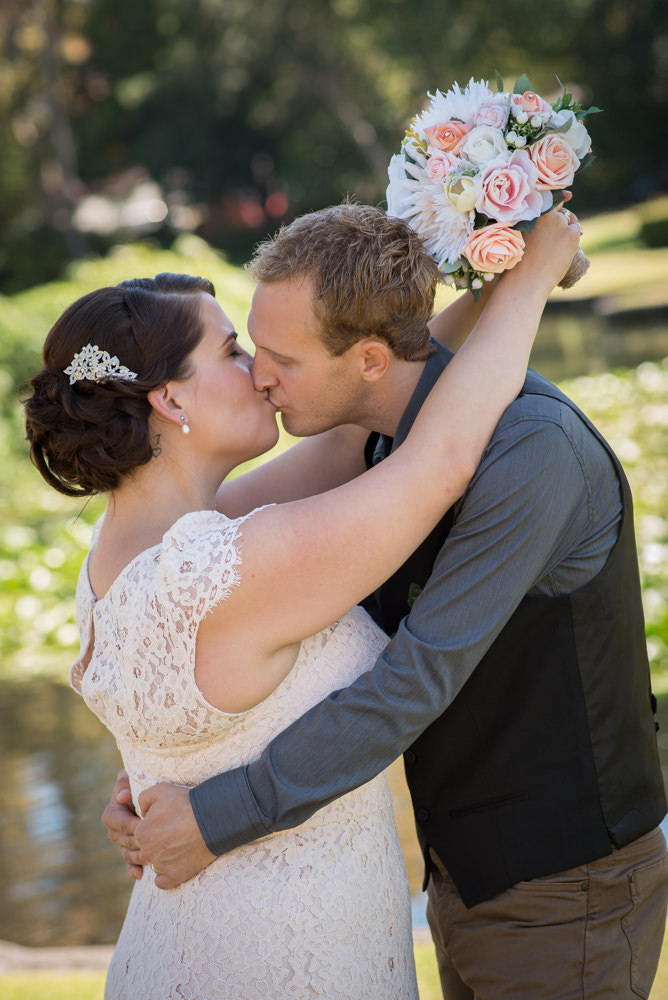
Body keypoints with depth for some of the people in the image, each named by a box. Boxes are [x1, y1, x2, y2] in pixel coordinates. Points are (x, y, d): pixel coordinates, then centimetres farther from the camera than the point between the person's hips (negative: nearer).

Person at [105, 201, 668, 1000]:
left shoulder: (531, 447, -27)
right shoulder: (388, 437, 1)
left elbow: (418, 681, -29)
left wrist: (218, 819, -23)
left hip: (565, 896, -8)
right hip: (470, 873, 8)